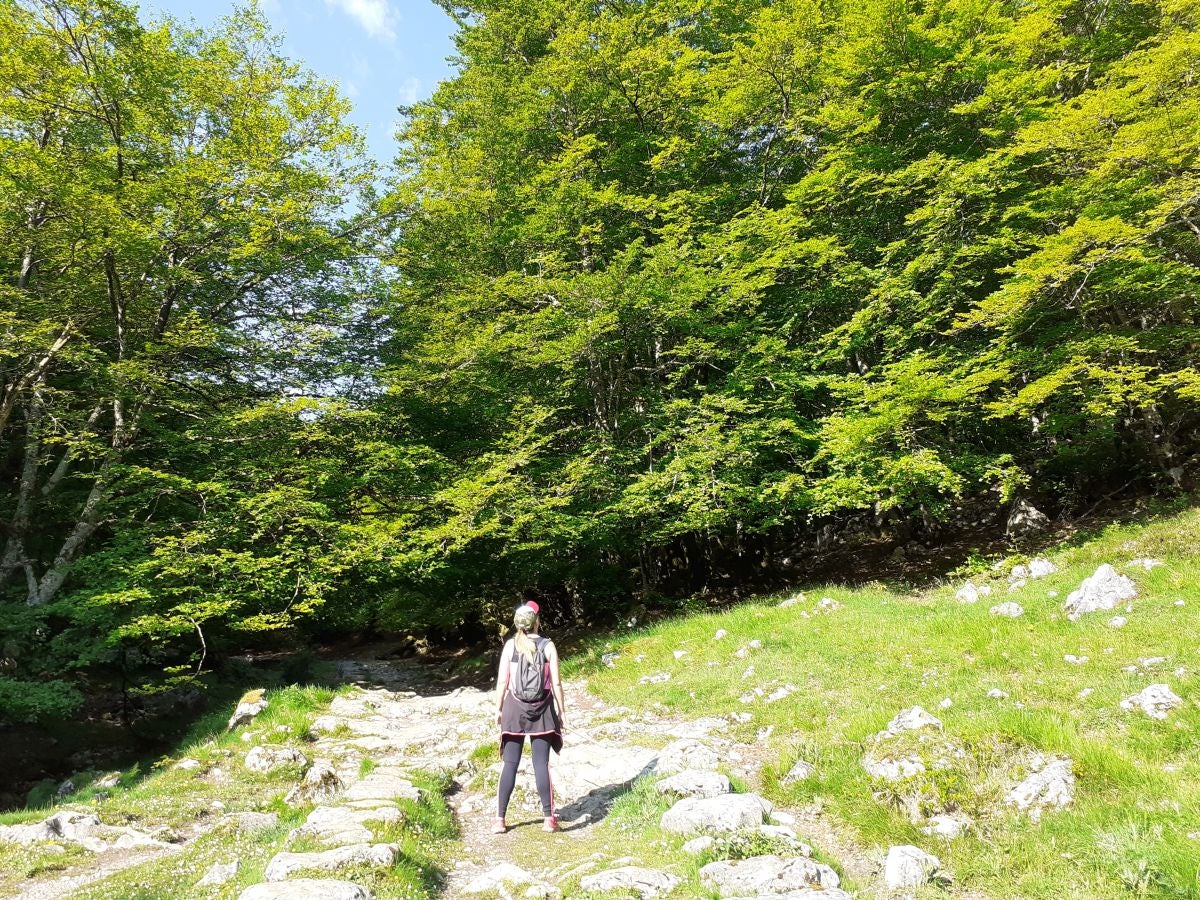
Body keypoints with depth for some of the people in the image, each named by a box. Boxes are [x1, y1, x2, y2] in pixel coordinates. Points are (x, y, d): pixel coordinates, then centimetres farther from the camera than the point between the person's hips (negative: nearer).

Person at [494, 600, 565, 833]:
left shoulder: (510, 645, -4)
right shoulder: (548, 646, -5)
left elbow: (502, 681, -4)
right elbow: (556, 683, -5)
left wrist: (498, 709, 7)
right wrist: (560, 711, 4)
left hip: (515, 708, 1)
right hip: (541, 709, -1)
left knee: (510, 764, 7)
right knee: (541, 764, 4)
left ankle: (500, 819, 11)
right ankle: (548, 818, 6)